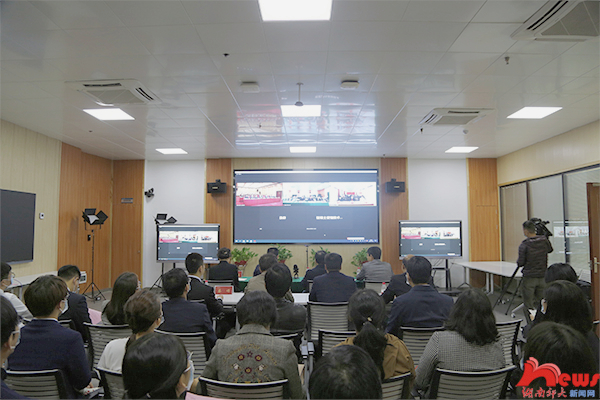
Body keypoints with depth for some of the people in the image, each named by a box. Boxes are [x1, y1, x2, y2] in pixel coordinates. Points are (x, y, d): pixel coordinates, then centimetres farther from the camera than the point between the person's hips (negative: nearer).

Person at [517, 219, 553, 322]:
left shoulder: (524, 245, -15)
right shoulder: (544, 240, -1)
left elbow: (520, 263, -11)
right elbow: (550, 250, 21)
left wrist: (518, 261, 10)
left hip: (529, 278, -5)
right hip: (542, 277, 5)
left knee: (528, 307, 3)